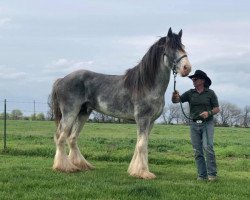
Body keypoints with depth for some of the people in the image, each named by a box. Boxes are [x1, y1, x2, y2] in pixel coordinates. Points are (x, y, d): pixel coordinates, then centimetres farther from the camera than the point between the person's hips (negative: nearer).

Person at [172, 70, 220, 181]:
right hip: (194, 124, 3)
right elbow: (176, 101, -2)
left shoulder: (210, 93, 1)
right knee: (197, 151, 3)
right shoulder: (190, 93, 7)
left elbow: (217, 109, 2)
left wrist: (209, 113, -18)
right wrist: (175, 96, -25)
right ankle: (202, 175, 8)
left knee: (208, 148, -15)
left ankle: (212, 174, -9)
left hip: (207, 124, -3)